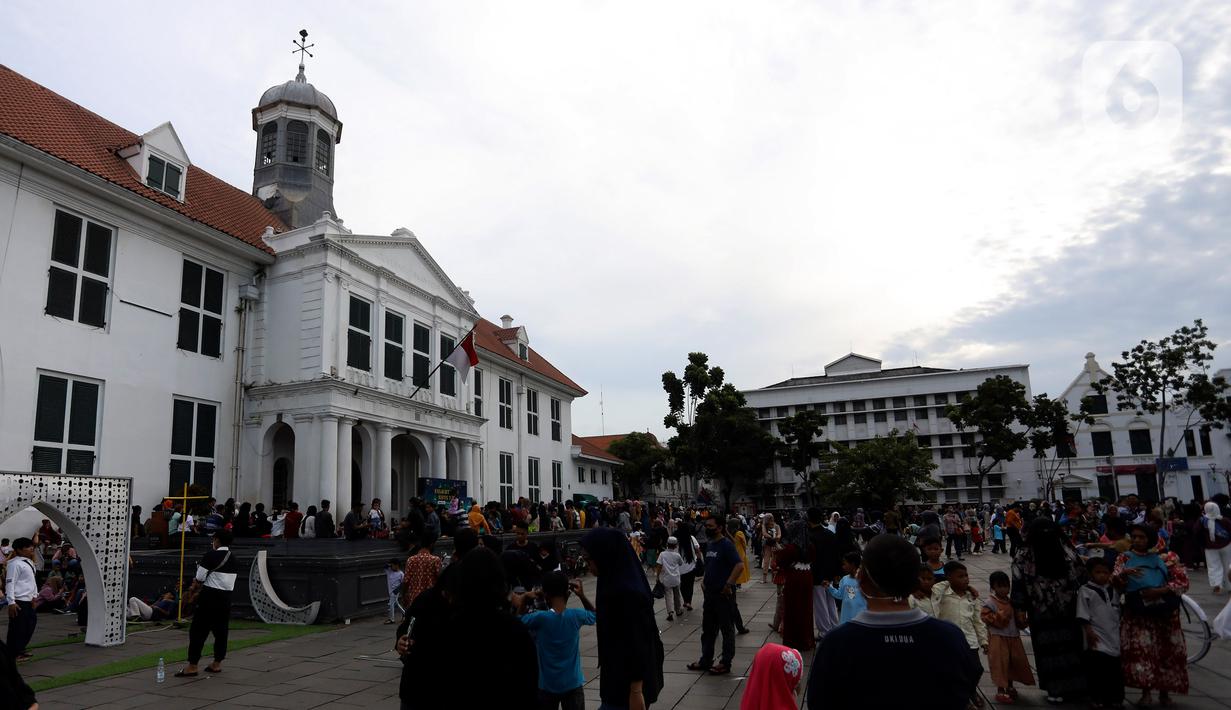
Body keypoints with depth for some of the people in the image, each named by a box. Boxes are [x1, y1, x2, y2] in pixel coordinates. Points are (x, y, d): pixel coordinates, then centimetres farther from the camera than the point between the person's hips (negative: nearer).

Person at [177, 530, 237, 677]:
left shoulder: (211, 556, -12)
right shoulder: (233, 560, 9)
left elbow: (199, 579, -7)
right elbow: (221, 580, 12)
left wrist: (194, 589, 14)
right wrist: (200, 588, 15)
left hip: (209, 598, -7)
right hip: (226, 598, 7)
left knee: (198, 631, 1)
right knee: (221, 631, 13)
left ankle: (192, 666, 2)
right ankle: (217, 664, 20)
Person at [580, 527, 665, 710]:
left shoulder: (625, 592, -25)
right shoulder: (619, 582, 3)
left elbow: (637, 643, -23)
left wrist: (636, 691, -20)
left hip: (626, 683, -9)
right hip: (619, 677, 9)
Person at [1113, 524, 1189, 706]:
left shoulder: (1165, 558, 4)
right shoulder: (1125, 558, 6)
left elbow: (1183, 582, -2)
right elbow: (1114, 582, -3)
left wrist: (1160, 591, -16)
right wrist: (1124, 573, -24)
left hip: (1164, 611, 0)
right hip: (1137, 612, 0)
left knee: (1166, 651, 7)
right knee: (1140, 650, -8)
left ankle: (1164, 691, 23)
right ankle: (1146, 691, 2)